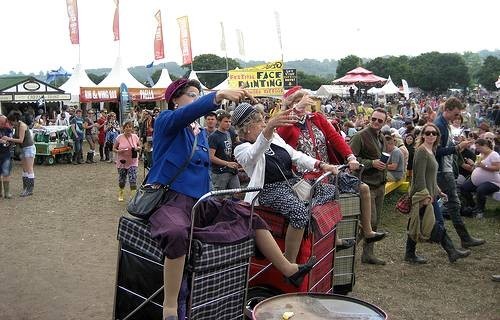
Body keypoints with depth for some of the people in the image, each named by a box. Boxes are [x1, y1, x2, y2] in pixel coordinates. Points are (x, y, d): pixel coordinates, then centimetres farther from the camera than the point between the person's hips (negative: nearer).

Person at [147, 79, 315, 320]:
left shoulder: (201, 132, 18)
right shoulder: (165, 120, -4)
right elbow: (187, 113, -27)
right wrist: (220, 95, -39)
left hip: (198, 201, 8)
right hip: (168, 199, -8)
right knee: (177, 233, -41)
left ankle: (289, 270, 19)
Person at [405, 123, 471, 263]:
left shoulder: (430, 151, 14)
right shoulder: (421, 151, -16)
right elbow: (419, 176, -22)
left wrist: (438, 191, 21)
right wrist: (425, 195, -24)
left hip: (430, 195, 10)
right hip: (422, 195, -10)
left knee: (438, 223, 11)